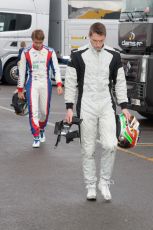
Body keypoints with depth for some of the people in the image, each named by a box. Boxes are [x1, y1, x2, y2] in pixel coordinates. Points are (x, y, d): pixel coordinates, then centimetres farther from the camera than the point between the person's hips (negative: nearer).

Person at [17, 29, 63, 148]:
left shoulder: (50, 52, 1)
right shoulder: (26, 53, 0)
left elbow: (56, 69, 2)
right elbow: (22, 71, 5)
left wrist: (59, 84, -11)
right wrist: (20, 89, 5)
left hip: (45, 84, 1)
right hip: (32, 84, -1)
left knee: (44, 111, 7)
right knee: (33, 111, -10)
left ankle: (42, 129, 36)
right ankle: (36, 138, -6)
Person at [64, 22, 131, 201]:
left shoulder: (113, 56, 4)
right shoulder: (78, 56, -3)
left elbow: (120, 82, 10)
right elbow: (70, 83, 1)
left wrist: (124, 106, 4)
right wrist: (69, 107, -5)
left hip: (106, 106, 1)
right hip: (86, 107, -1)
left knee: (110, 145, -12)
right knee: (88, 149, 2)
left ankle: (104, 182, 4)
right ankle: (90, 186, 12)